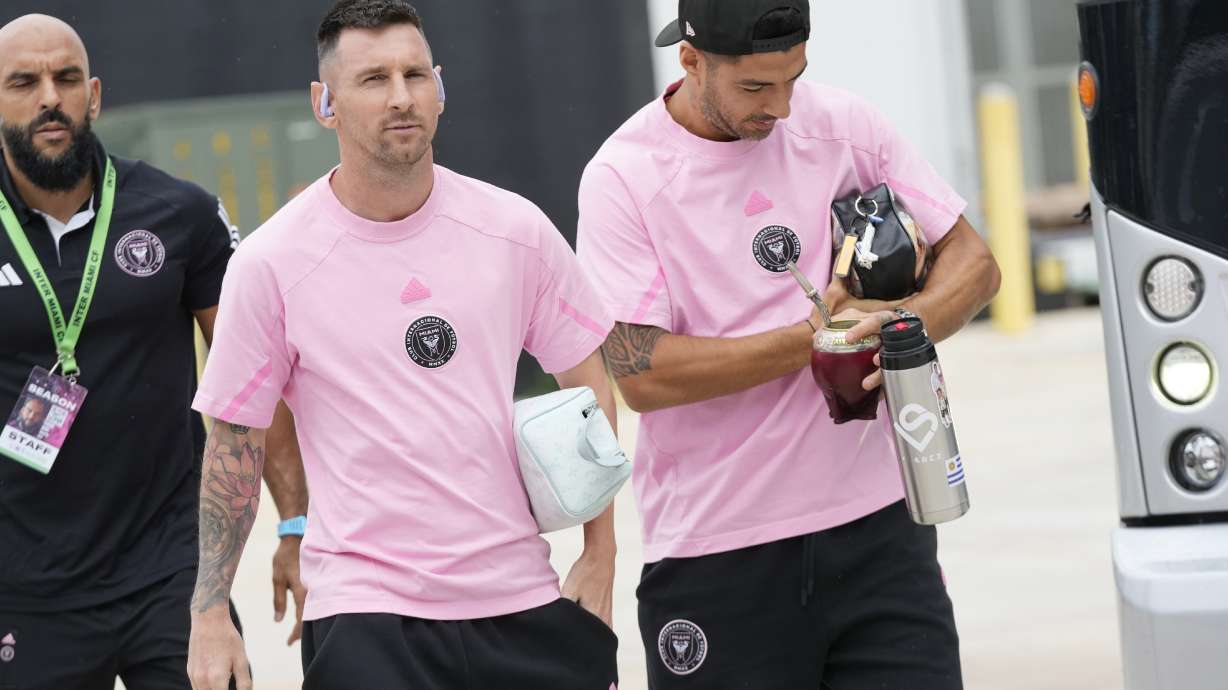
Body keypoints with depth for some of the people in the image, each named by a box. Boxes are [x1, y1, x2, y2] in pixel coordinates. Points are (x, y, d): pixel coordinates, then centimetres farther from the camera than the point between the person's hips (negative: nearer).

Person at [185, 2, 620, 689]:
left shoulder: (515, 229, 1)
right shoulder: (271, 262, -5)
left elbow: (588, 384, 10)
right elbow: (234, 444, 1)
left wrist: (600, 555, 6)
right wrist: (209, 615, -2)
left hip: (527, 604, 3)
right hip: (362, 614, -3)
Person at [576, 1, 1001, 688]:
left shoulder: (842, 125, 4)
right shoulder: (622, 178, -7)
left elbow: (972, 261, 8)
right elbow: (643, 375, -14)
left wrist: (904, 323, -13)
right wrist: (812, 339, -15)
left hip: (876, 527, 3)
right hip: (716, 558, -3)